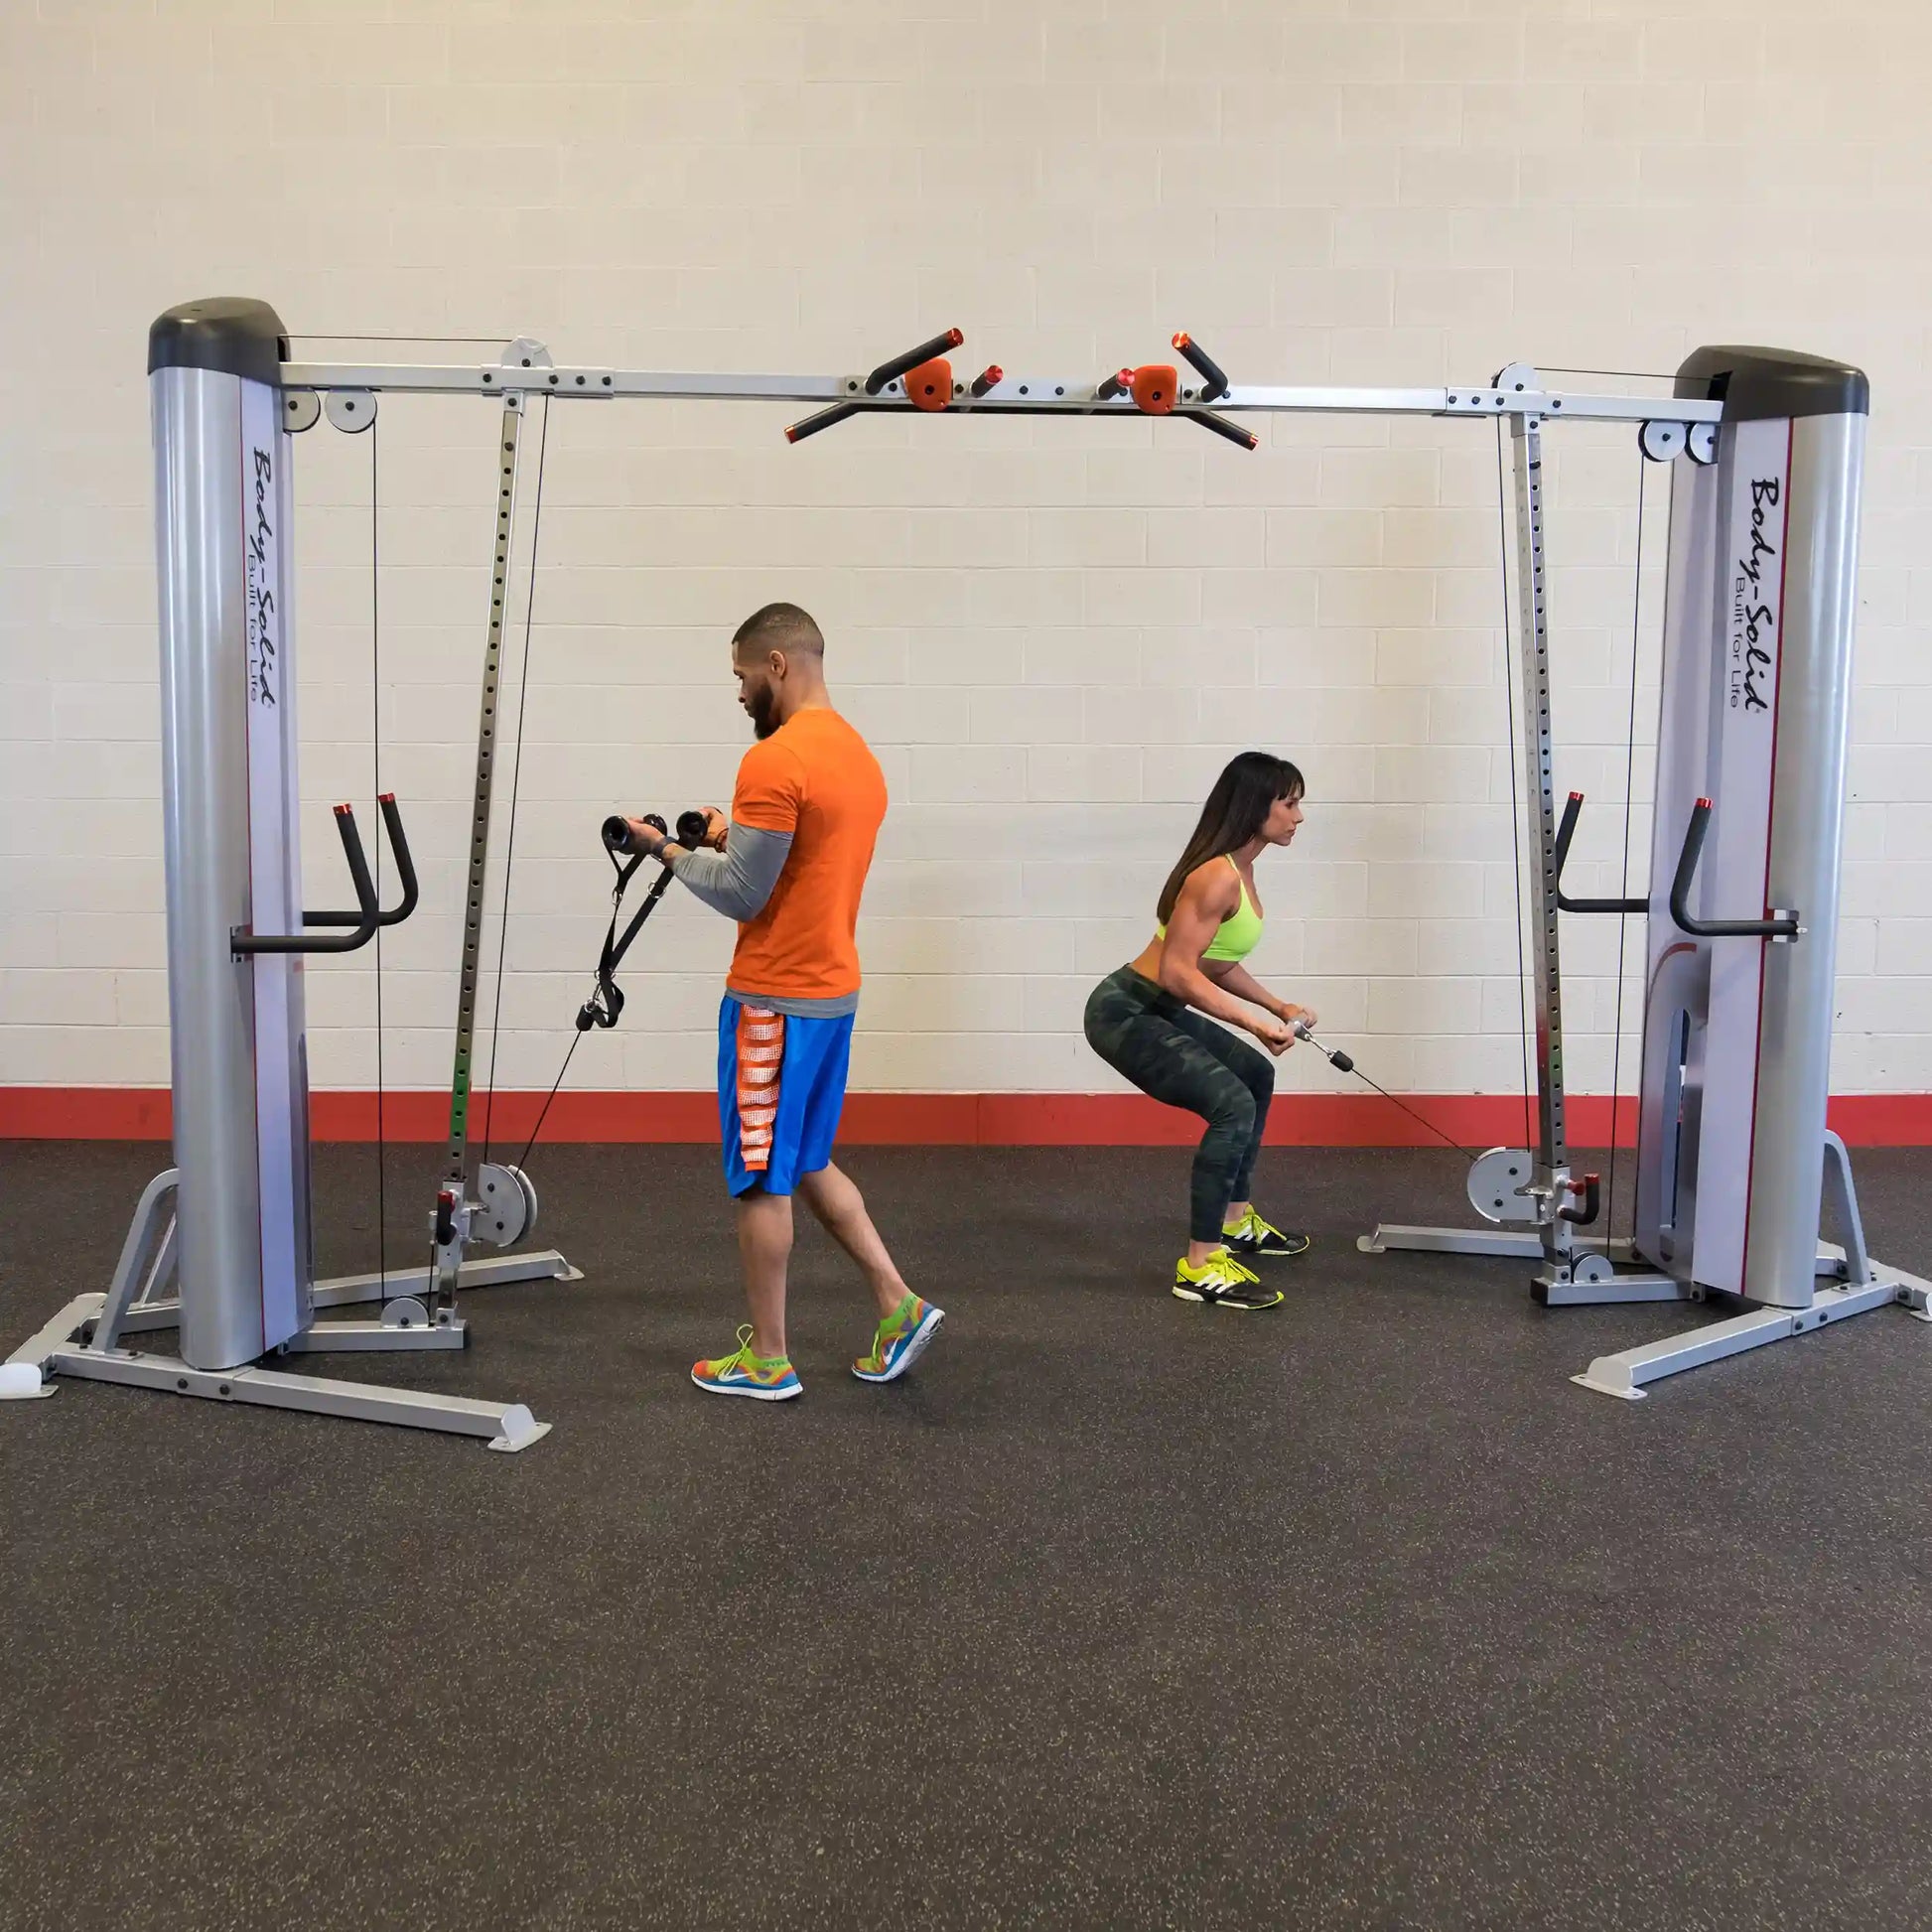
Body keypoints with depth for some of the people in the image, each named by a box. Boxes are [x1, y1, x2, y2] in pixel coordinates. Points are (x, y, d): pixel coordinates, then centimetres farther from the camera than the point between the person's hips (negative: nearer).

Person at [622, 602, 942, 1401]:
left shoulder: (775, 761, -19)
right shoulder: (859, 756, 11)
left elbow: (741, 894, -18)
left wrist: (668, 849, -3)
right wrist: (734, 838, 14)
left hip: (776, 999, -9)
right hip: (833, 990, 9)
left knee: (760, 1178, 3)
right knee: (807, 1163, 21)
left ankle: (766, 1361, 14)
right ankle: (899, 1308, 18)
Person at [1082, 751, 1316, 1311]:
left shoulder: (1240, 870, 8)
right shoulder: (1216, 876, -22)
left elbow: (1217, 963, 17)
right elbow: (1176, 972, -27)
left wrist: (1277, 1006, 11)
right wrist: (1255, 1021, -26)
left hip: (1156, 1011, 11)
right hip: (1124, 1013, -11)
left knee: (1255, 1076, 24)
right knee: (1233, 1105, -23)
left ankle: (1235, 1222, 36)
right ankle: (1200, 1267, -17)